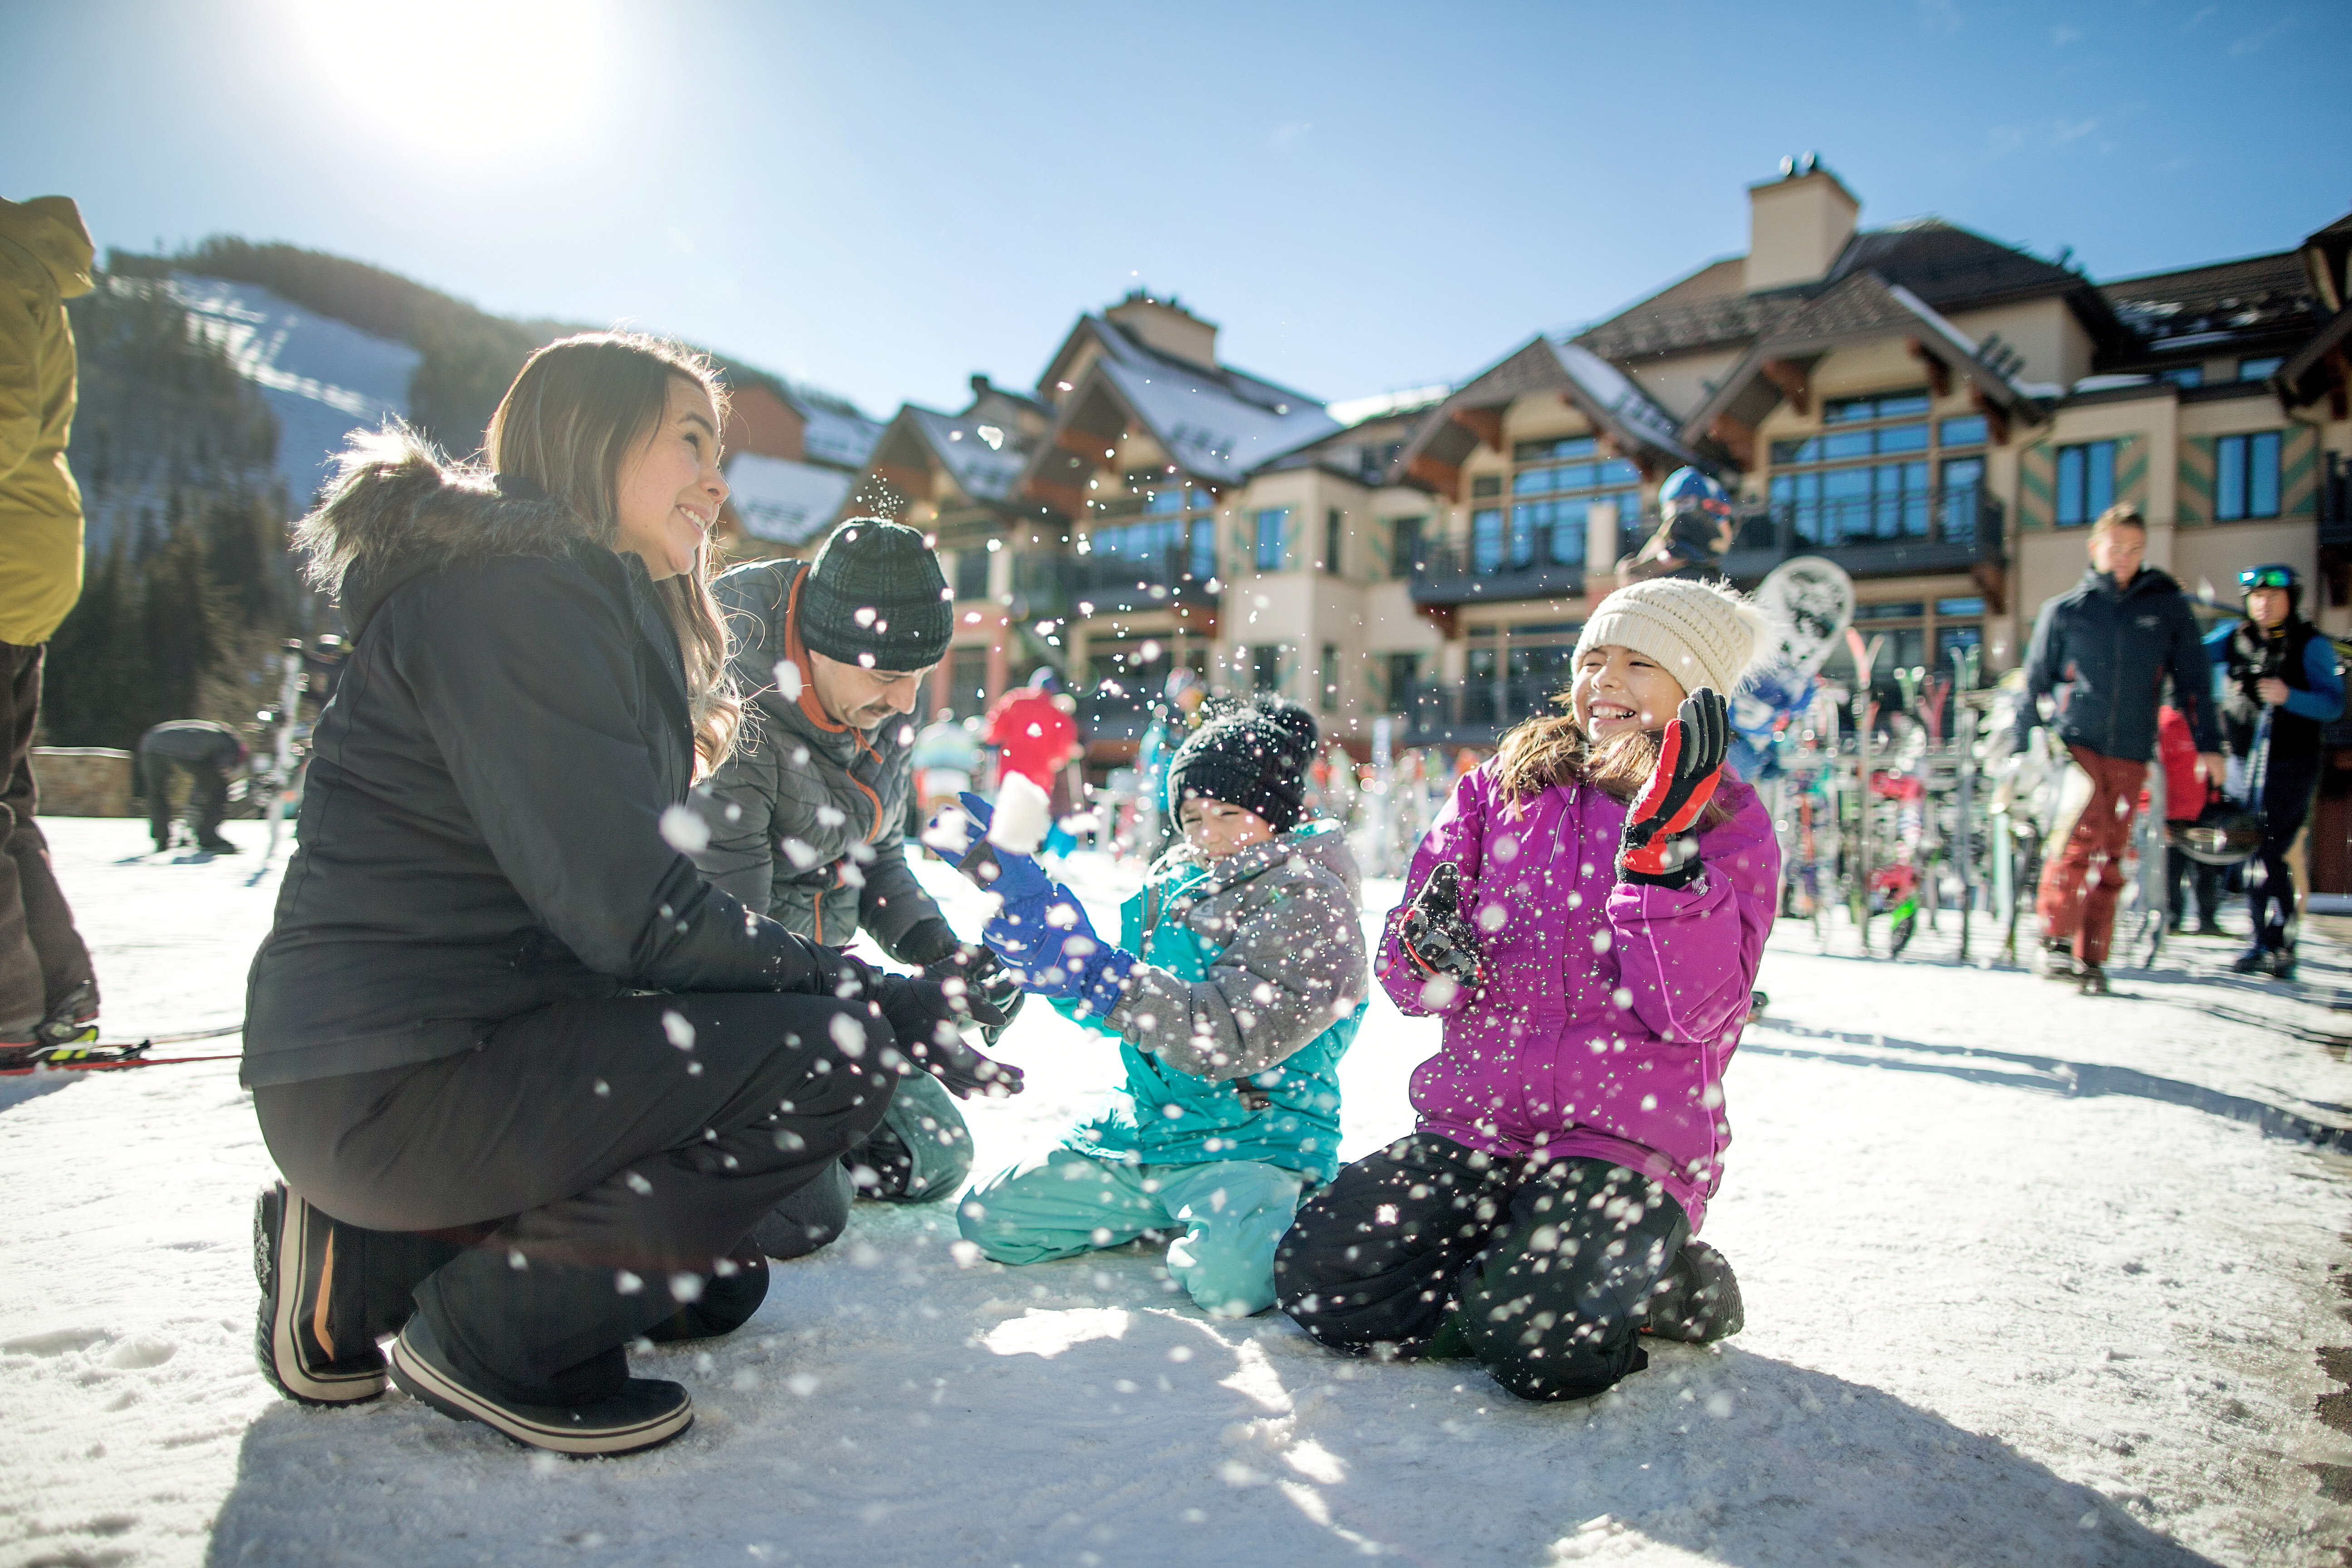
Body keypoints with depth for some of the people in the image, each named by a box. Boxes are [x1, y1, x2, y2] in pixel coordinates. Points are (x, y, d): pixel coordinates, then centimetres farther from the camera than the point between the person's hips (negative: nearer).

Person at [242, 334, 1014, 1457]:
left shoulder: (606, 606, 18)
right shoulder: (509, 588, -15)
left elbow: (618, 896, 11)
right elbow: (632, 916, -22)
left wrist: (864, 986, 3)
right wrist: (880, 997, -15)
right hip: (394, 1079, -10)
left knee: (714, 1282, 19)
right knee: (841, 1053, -20)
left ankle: (378, 1258, 15)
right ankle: (491, 1324, -8)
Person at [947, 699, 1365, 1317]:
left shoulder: (1310, 902, -12)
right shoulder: (1173, 883, 10)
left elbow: (1230, 1036, -23)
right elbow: (1114, 1010, 13)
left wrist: (1088, 968, -26)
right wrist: (1026, 901, 1)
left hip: (1255, 1139, -7)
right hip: (1141, 1129, 7)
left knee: (1228, 1274, -35)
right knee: (985, 1216, 3)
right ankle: (1178, 1210, 13)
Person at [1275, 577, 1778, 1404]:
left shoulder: (1728, 822, 2)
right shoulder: (1500, 787, 9)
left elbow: (1694, 1011, -13)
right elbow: (1412, 983, 5)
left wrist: (1662, 845, -22)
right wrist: (1434, 952, -19)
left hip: (1630, 1140, -3)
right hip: (1475, 1122, 4)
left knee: (1535, 1344, -27)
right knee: (1317, 1276, -16)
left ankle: (1666, 1283, 3)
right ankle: (1523, 1280, 4)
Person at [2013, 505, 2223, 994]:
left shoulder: (2169, 608, 11)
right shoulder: (2063, 610, 8)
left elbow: (2193, 680, 12)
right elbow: (2035, 684, 12)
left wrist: (2208, 743, 4)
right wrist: (2020, 749, 10)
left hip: (2131, 751, 2)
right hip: (2076, 740, -2)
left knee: (2111, 855, 3)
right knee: (2084, 830, -22)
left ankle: (2091, 959, 10)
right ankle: (2055, 940, -15)